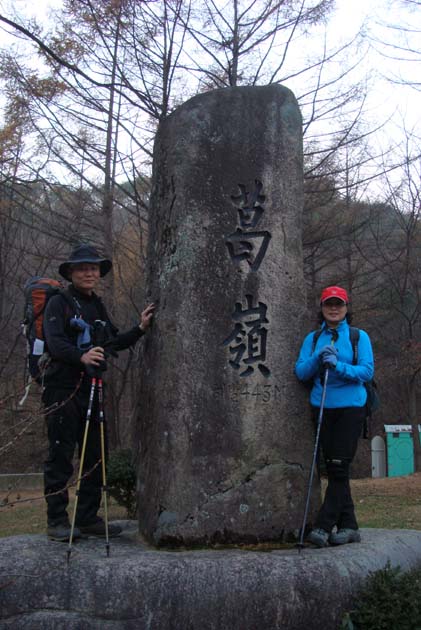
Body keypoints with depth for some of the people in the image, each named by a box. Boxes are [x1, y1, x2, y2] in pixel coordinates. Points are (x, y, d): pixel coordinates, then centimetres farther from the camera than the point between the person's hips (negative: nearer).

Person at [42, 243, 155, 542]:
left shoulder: (97, 305, 18)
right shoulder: (60, 302, -3)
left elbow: (115, 342, 18)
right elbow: (55, 342, -18)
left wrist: (140, 329, 4)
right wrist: (82, 356, -36)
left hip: (91, 388, 7)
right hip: (63, 389, -7)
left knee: (94, 455, 8)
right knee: (61, 455, -4)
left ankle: (88, 517, 17)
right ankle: (57, 521, 4)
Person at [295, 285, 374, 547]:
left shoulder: (359, 337, 2)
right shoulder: (313, 338, 11)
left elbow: (367, 371, -9)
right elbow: (301, 372, 2)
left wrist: (338, 366, -22)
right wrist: (317, 359, -16)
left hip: (350, 407, -4)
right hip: (322, 407, 4)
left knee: (339, 467, -10)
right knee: (333, 468, 5)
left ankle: (324, 527, -10)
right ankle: (348, 526, 13)